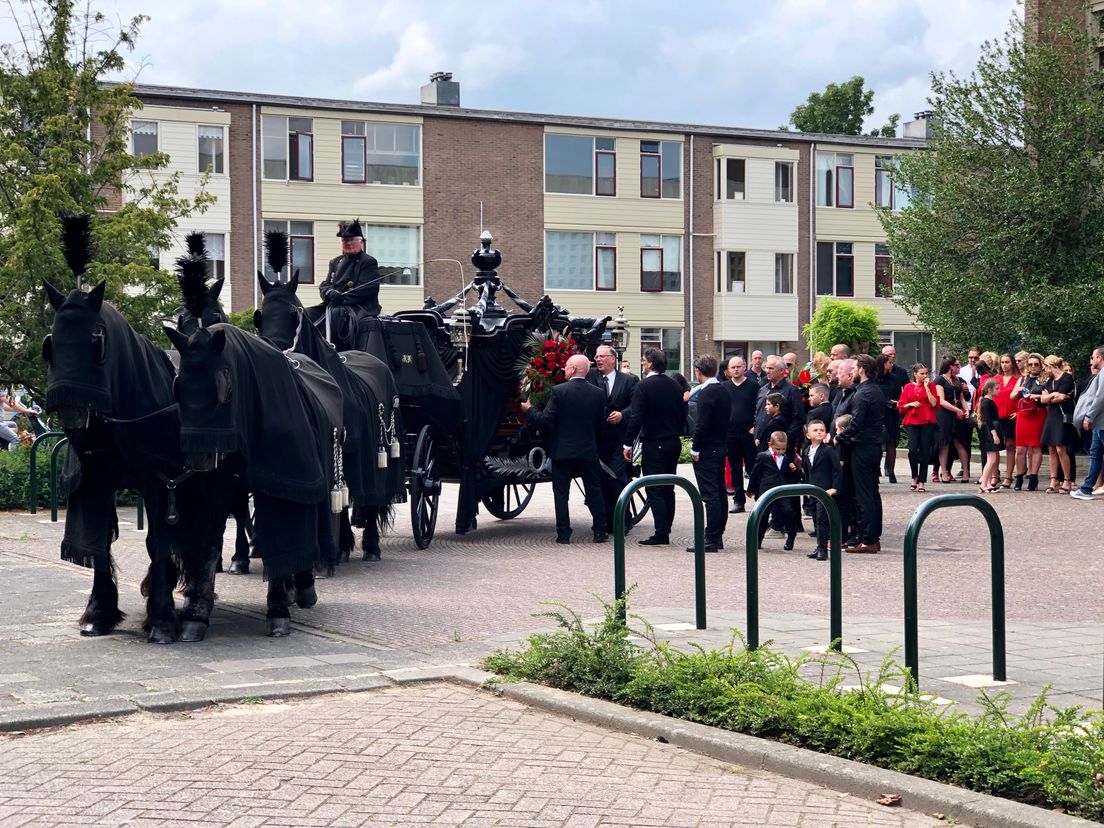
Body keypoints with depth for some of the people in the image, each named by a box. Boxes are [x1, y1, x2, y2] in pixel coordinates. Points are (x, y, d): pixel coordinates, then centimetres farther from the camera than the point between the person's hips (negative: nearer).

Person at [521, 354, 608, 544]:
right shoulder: (597, 393, -1)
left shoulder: (559, 391, -12)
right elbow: (601, 423, 5)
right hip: (588, 450, 3)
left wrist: (529, 410, 4)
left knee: (561, 493, 6)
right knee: (594, 491, 12)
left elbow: (546, 419, -13)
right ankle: (600, 531, 13)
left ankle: (563, 534, 4)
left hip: (562, 450, -3)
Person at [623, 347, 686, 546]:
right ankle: (665, 531, 15)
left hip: (654, 445, -7)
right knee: (668, 489, 12)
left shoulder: (644, 386, -12)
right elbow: (683, 415, 13)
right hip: (674, 443, 7)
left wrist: (628, 444, -8)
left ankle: (661, 535, -7)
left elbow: (636, 418, -15)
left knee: (655, 491, -5)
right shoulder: (675, 386, 8)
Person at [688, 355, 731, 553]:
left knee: (710, 495, -8)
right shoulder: (724, 390, 11)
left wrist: (695, 449, -14)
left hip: (706, 451, -9)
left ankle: (711, 540, -8)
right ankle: (718, 537, 19)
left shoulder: (706, 393, -17)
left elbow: (702, 424, -22)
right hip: (721, 447, 9)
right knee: (719, 493, 13)